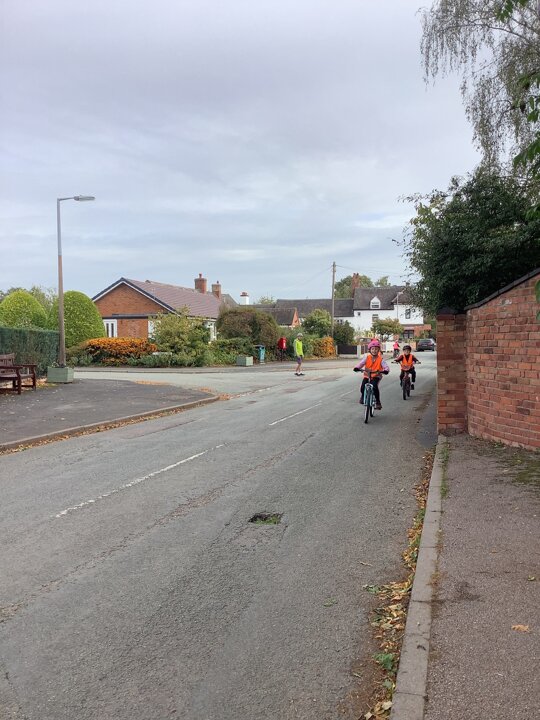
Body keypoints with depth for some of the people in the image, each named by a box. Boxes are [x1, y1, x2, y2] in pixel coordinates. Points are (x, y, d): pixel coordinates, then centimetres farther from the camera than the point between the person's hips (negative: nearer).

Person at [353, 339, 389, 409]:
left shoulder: (381, 359, -8)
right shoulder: (367, 358, -4)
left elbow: (386, 366, -18)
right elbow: (361, 363, -14)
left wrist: (385, 370, -41)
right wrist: (356, 368, -35)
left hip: (376, 376, -2)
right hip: (367, 376, 2)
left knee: (374, 386, -30)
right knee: (363, 387, -19)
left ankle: (378, 402, -12)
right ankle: (362, 396, 19)